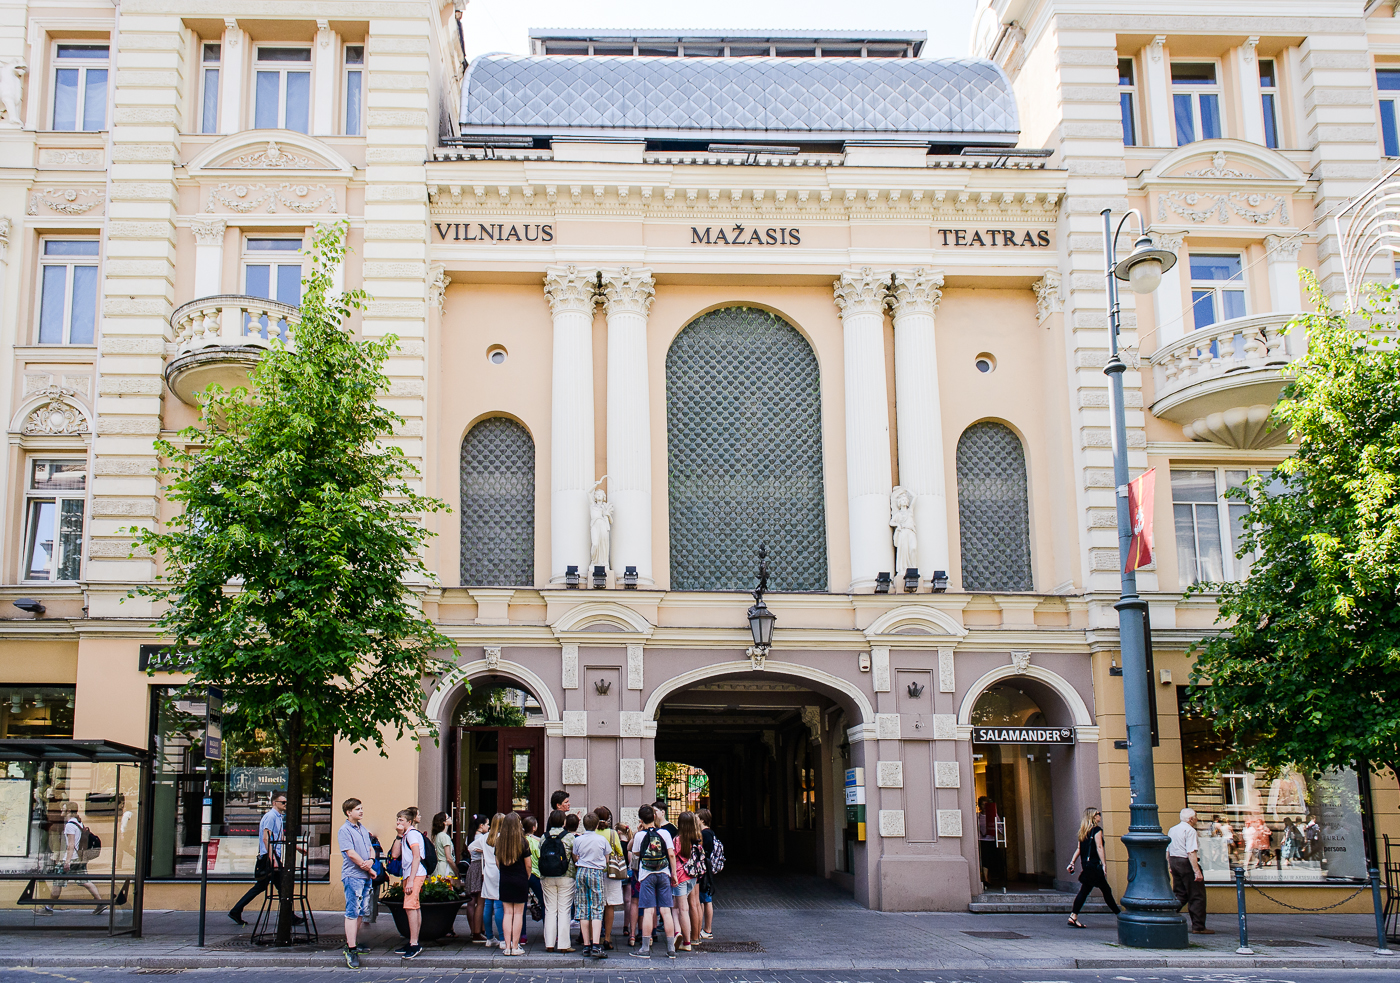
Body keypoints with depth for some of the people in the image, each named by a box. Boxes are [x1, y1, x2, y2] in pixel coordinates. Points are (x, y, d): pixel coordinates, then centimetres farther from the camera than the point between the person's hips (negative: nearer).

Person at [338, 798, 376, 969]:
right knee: (352, 912, -9)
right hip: (353, 876, -8)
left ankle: (354, 943, 22)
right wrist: (367, 867, -8)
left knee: (361, 912, 12)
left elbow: (370, 848, 17)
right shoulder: (344, 830, -8)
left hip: (366, 876, 8)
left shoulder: (363, 829, 16)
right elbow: (351, 853, -14)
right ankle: (351, 950, -9)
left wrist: (371, 860, -6)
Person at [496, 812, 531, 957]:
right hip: (520, 880, -3)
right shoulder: (522, 842, -10)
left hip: (504, 880, 3)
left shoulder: (499, 842, -1)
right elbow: (528, 865, -5)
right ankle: (515, 947, 3)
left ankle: (507, 946, 6)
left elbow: (497, 863, 8)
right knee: (518, 913, 3)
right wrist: (527, 878, 12)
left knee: (508, 913, 8)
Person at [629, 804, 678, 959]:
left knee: (648, 911, -2)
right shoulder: (665, 833, -1)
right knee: (666, 911, 3)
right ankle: (671, 949, 6)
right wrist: (674, 874, 5)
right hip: (663, 875, 2)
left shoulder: (640, 835, -4)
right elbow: (671, 854, -3)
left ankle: (645, 949, -2)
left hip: (646, 875, -2)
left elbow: (636, 853, 10)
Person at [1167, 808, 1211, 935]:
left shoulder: (1172, 830, 13)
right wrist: (1197, 871, -23)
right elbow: (1191, 852, -21)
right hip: (1186, 863, -9)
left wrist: (1170, 865, 27)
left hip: (1174, 861, 9)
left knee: (1181, 895, 15)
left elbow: (1167, 850, 19)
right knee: (1197, 896, -1)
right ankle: (1198, 927, 0)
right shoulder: (1190, 830, -13)